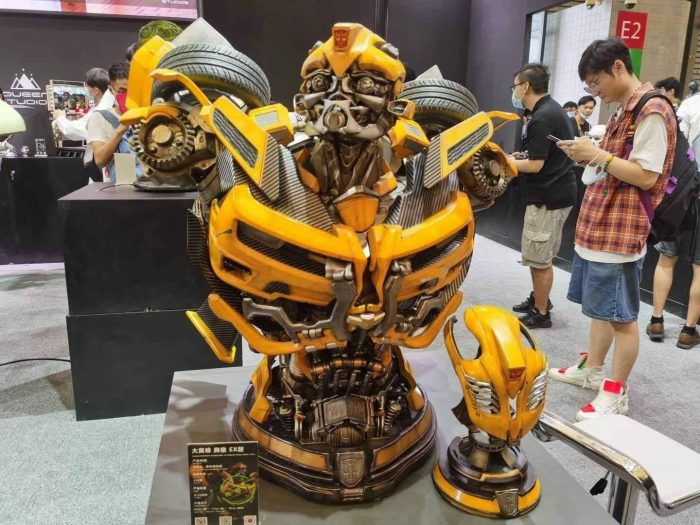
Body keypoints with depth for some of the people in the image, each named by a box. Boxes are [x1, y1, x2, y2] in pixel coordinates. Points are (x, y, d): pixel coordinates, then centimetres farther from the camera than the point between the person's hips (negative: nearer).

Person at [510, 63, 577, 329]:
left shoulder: (542, 118, -19)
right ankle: (539, 299, 33)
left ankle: (540, 314, 9)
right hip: (557, 192, 10)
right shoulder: (553, 109, 13)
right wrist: (520, 157, 11)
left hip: (548, 197, -10)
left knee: (539, 259, -1)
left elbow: (535, 165, -21)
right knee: (541, 256, 20)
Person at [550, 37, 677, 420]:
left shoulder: (652, 111, -15)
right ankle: (591, 369, 33)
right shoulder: (623, 111, 16)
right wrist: (587, 155, 6)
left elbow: (645, 176, -20)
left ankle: (616, 393, 12)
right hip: (599, 225, 10)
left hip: (621, 231, -10)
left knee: (622, 315, 1)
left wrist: (597, 154, -16)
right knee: (600, 308, 19)